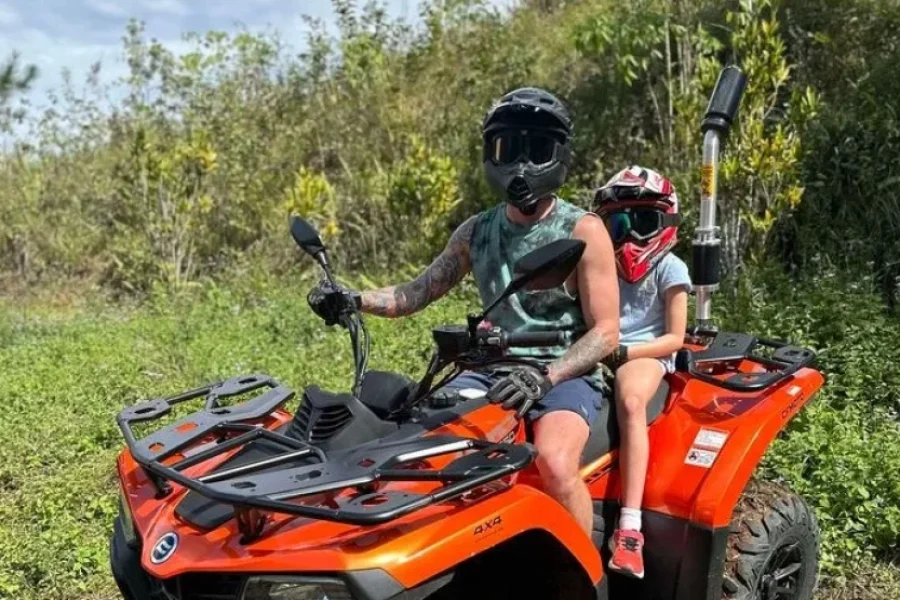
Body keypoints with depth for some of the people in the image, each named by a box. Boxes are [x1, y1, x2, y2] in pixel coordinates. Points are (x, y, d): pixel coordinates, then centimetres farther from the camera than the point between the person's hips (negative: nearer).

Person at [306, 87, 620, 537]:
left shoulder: (583, 230, -3)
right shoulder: (476, 231, 12)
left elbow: (605, 331, -7)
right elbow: (419, 292, 16)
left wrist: (543, 377, -22)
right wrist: (354, 300, -2)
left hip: (566, 374, -4)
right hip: (494, 370, 5)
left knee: (554, 462, -33)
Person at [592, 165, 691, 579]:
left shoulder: (669, 268, 4)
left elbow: (674, 338, -2)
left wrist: (622, 351, -16)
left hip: (645, 354, -4)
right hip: (598, 356, 4)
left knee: (629, 402, -38)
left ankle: (629, 528, -40)